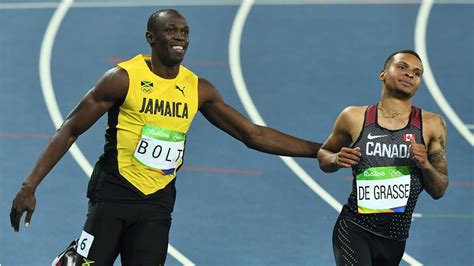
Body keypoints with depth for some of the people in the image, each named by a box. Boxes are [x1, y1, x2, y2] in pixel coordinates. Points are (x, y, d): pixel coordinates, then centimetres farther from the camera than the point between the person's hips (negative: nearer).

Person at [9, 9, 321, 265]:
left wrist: (318, 150, 2)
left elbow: (254, 134, 8)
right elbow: (70, 130, -6)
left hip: (157, 205, 4)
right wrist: (30, 186, -13)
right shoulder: (124, 78, -10)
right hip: (113, 195, -4)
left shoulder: (199, 90, 4)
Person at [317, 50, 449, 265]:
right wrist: (336, 160, -7)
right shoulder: (354, 118, -2)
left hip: (396, 237, 3)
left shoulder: (431, 125, 1)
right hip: (355, 229, -3)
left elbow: (439, 191, 5)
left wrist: (425, 166, -15)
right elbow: (323, 154, 15)